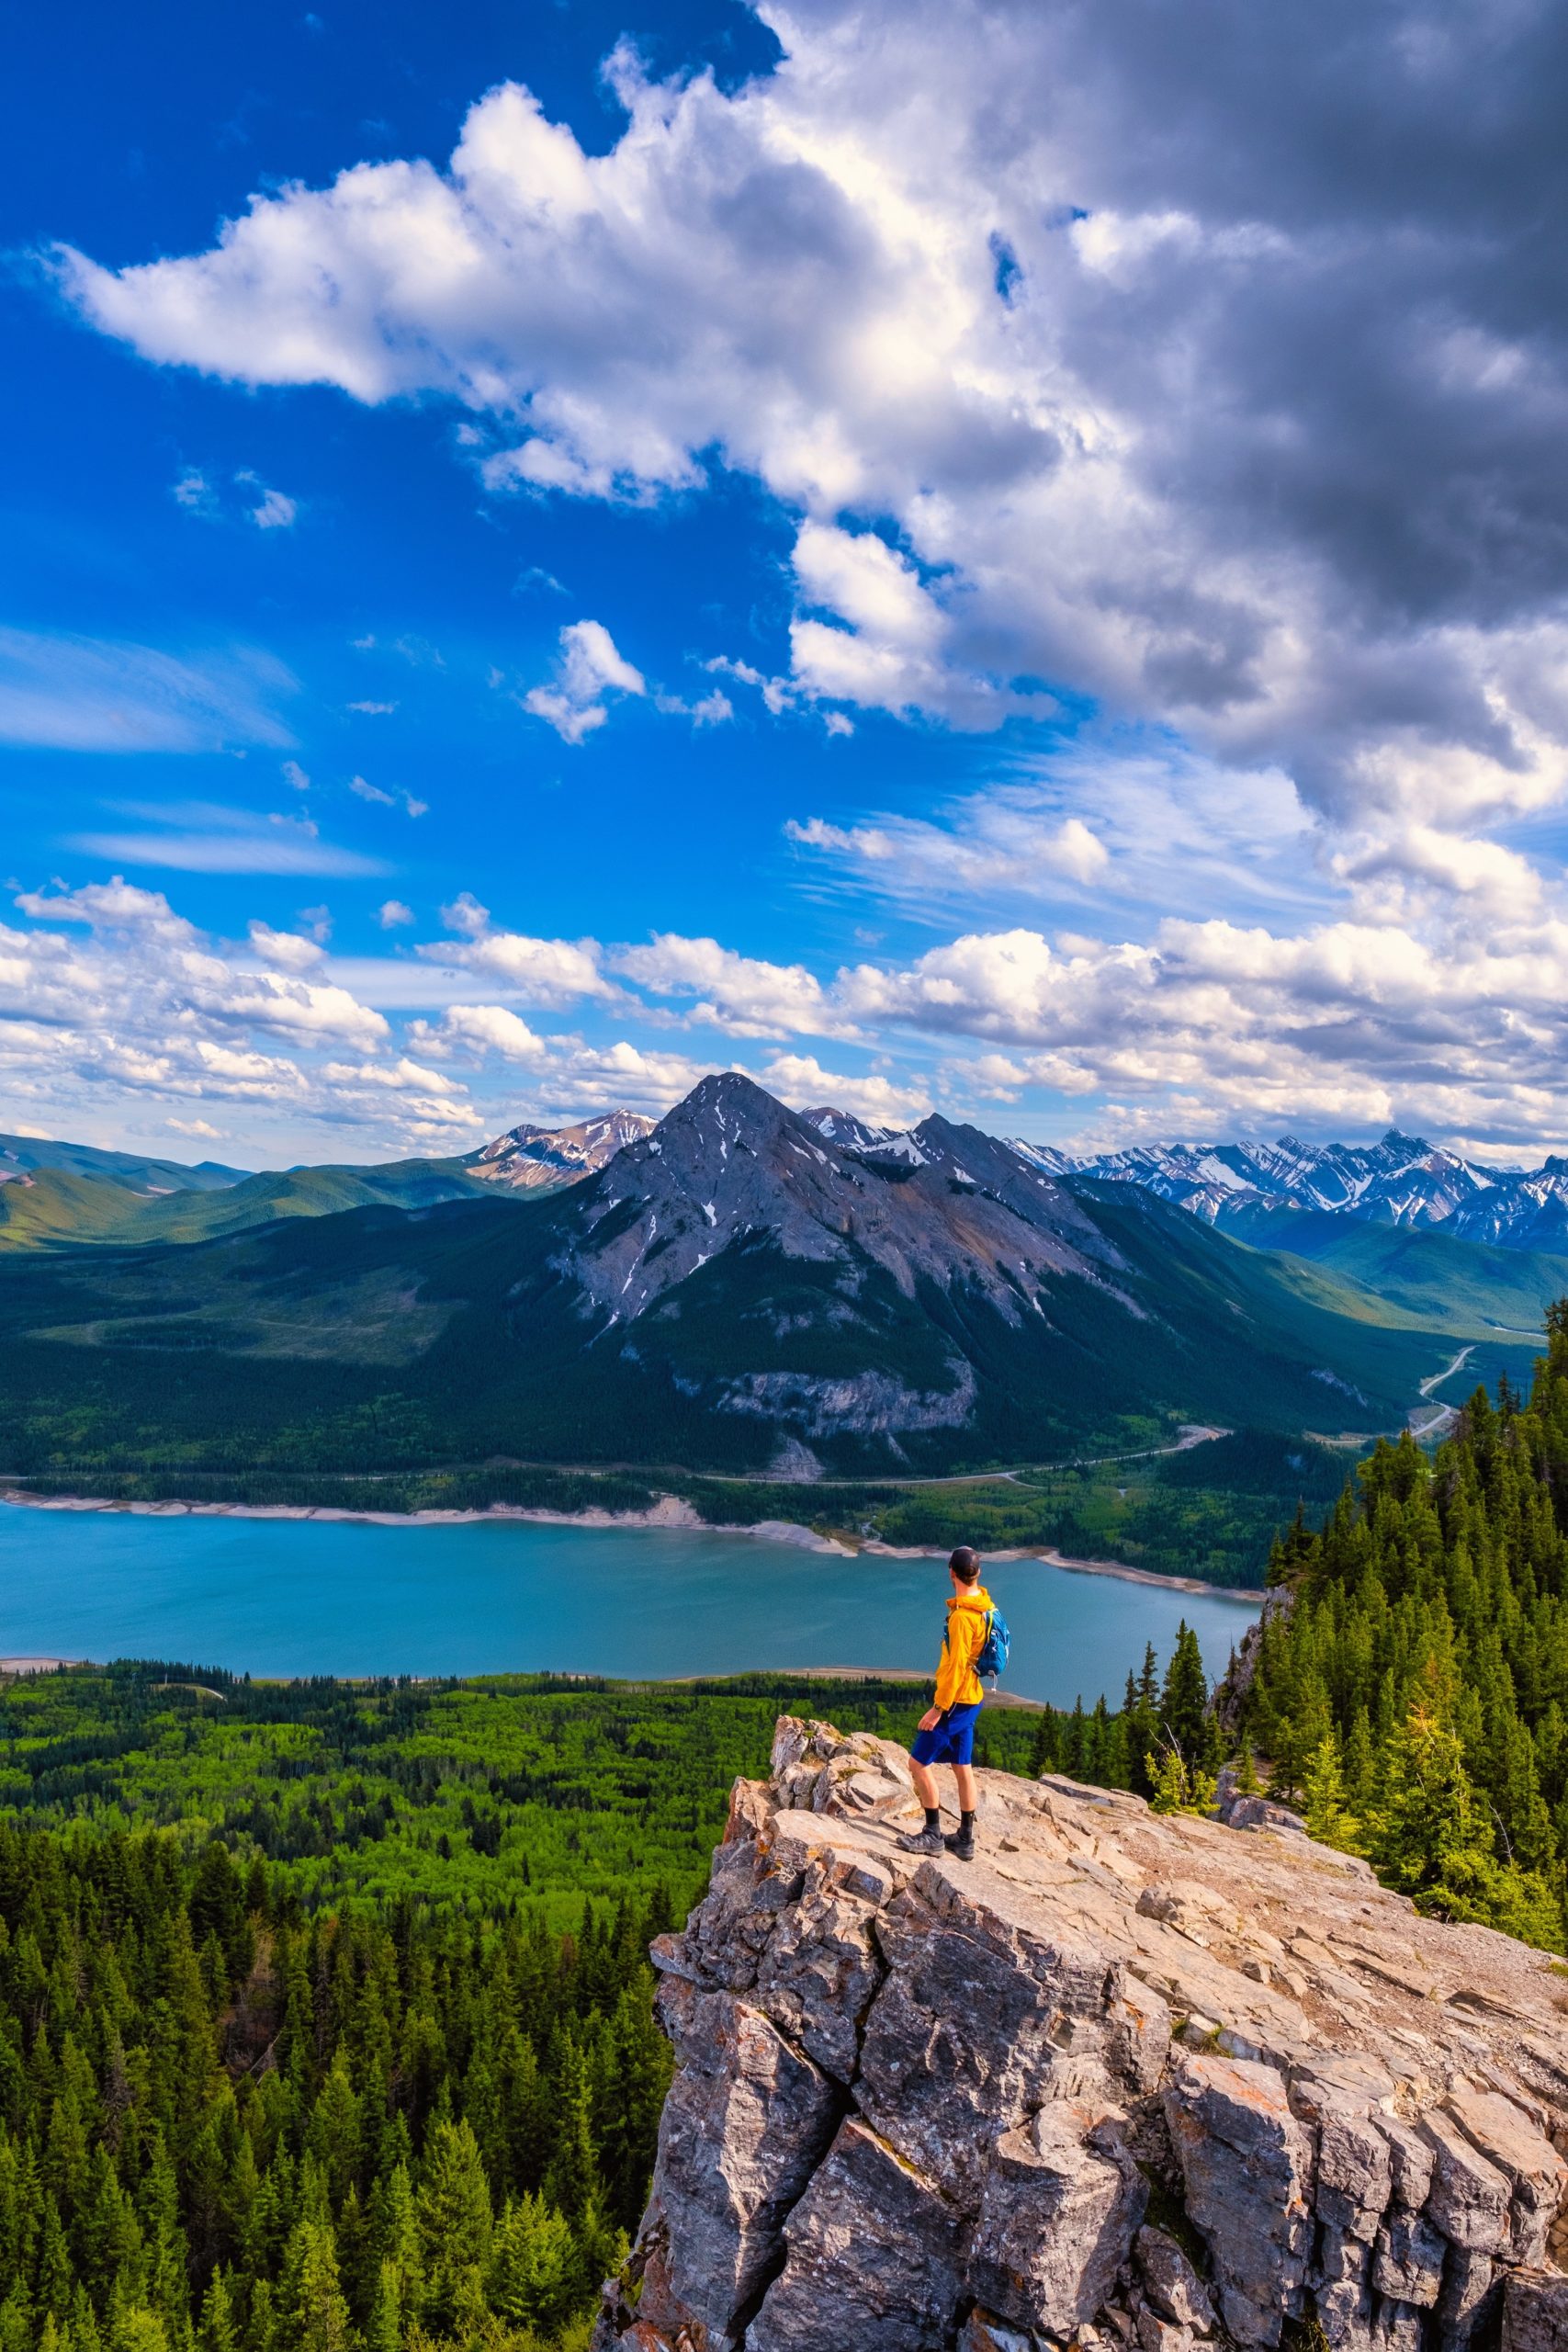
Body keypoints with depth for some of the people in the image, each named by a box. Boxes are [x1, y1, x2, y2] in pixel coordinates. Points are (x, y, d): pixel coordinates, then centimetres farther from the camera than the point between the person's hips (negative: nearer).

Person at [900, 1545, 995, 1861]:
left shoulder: (962, 1616, -24)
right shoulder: (986, 1606, 4)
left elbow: (956, 1666, -24)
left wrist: (938, 1708, -19)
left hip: (955, 1699, -9)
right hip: (972, 1697, 9)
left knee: (919, 1763, -1)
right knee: (962, 1767, 15)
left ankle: (933, 1835, 5)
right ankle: (965, 1839, 22)